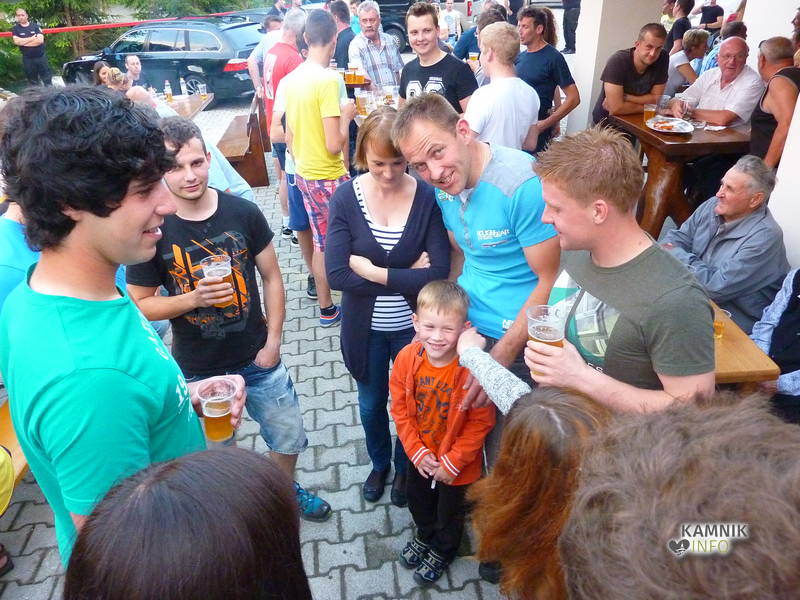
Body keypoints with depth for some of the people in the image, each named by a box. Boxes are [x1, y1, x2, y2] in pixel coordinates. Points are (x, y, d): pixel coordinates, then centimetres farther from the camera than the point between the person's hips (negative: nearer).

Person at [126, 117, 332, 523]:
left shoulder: (243, 212, -10)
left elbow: (271, 277, -1)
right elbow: (140, 305, -7)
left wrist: (273, 340, -6)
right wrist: (193, 298, -25)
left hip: (257, 359, 2)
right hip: (197, 371, -1)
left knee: (289, 438, 17)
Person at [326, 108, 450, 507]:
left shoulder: (427, 197, -16)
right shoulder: (346, 197, -14)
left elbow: (438, 274, -23)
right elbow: (337, 275, -21)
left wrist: (372, 271, -23)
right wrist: (406, 275, -22)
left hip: (414, 327, -1)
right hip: (365, 329, 1)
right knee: (371, 404, 23)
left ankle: (405, 469, 49)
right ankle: (379, 464, 53)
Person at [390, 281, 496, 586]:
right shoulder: (407, 358, -20)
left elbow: (480, 423, -22)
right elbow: (400, 409, -8)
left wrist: (452, 463, -17)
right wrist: (417, 452, -11)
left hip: (457, 463, -4)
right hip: (420, 456, 4)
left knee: (450, 512, 24)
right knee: (418, 501, 30)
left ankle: (442, 550, 55)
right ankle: (425, 535, 63)